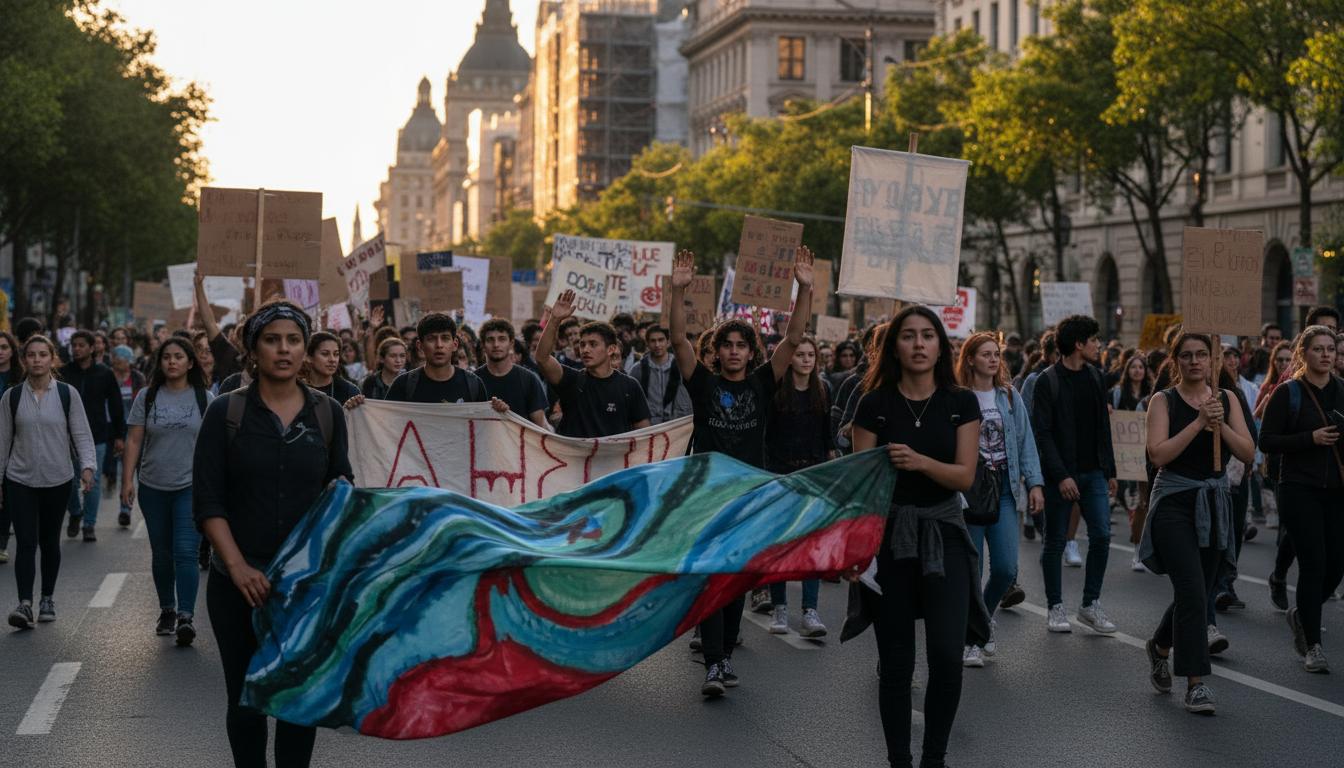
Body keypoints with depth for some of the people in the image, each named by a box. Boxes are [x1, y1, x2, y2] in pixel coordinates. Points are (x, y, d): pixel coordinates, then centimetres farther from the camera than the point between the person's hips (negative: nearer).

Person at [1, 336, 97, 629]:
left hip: (58, 481, 0)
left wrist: (87, 466, -18)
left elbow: (82, 435, -3)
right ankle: (25, 604, -12)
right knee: (26, 542, -9)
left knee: (50, 542, 11)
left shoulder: (68, 394, -2)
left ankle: (47, 599, 25)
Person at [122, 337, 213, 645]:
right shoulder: (146, 397, 4)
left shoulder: (204, 398, 0)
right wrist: (127, 479, -3)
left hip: (192, 486, -3)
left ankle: (186, 616, -15)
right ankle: (167, 610, 27)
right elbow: (134, 440, 3)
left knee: (186, 552, -13)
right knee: (161, 554, 13)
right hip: (153, 488, 3)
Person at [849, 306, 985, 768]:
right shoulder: (875, 405, -1)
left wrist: (920, 462, -23)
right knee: (896, 663, 2)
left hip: (943, 533, 1)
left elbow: (965, 476, -4)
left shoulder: (961, 403, 3)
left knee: (947, 656, -10)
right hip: (888, 533, -1)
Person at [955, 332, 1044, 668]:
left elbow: (1025, 441, 9)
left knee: (1006, 568, -2)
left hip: (1003, 489, 4)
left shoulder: (1010, 397, 8)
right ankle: (971, 639, 15)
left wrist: (1034, 483, 1)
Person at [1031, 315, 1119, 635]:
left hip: (1093, 473, 5)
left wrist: (1109, 471, 13)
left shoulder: (1094, 377, 10)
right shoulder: (1047, 381, -10)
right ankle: (1056, 607, 14)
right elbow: (1042, 433, -13)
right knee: (1055, 542, 4)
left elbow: (1103, 427, 16)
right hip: (1060, 474, -5)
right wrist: (1061, 475, -19)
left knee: (1101, 535, -2)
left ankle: (1091, 604, 8)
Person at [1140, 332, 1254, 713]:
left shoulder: (1227, 399, 7)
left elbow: (1248, 453, -1)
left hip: (1214, 504, 4)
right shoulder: (1164, 400, -3)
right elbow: (1158, 454, -15)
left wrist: (1221, 424, -17)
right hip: (1174, 503, -4)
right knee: (1192, 591, -15)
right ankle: (1195, 682, -10)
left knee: (1196, 592, 12)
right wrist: (1199, 421, -19)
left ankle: (1160, 645, 41)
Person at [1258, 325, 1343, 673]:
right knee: (1313, 564, -9)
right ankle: (1313, 645, 2)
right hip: (1300, 490, -4)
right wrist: (1310, 438, -16)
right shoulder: (1287, 393, -3)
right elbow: (1267, 441, -6)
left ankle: (1301, 614, 31)